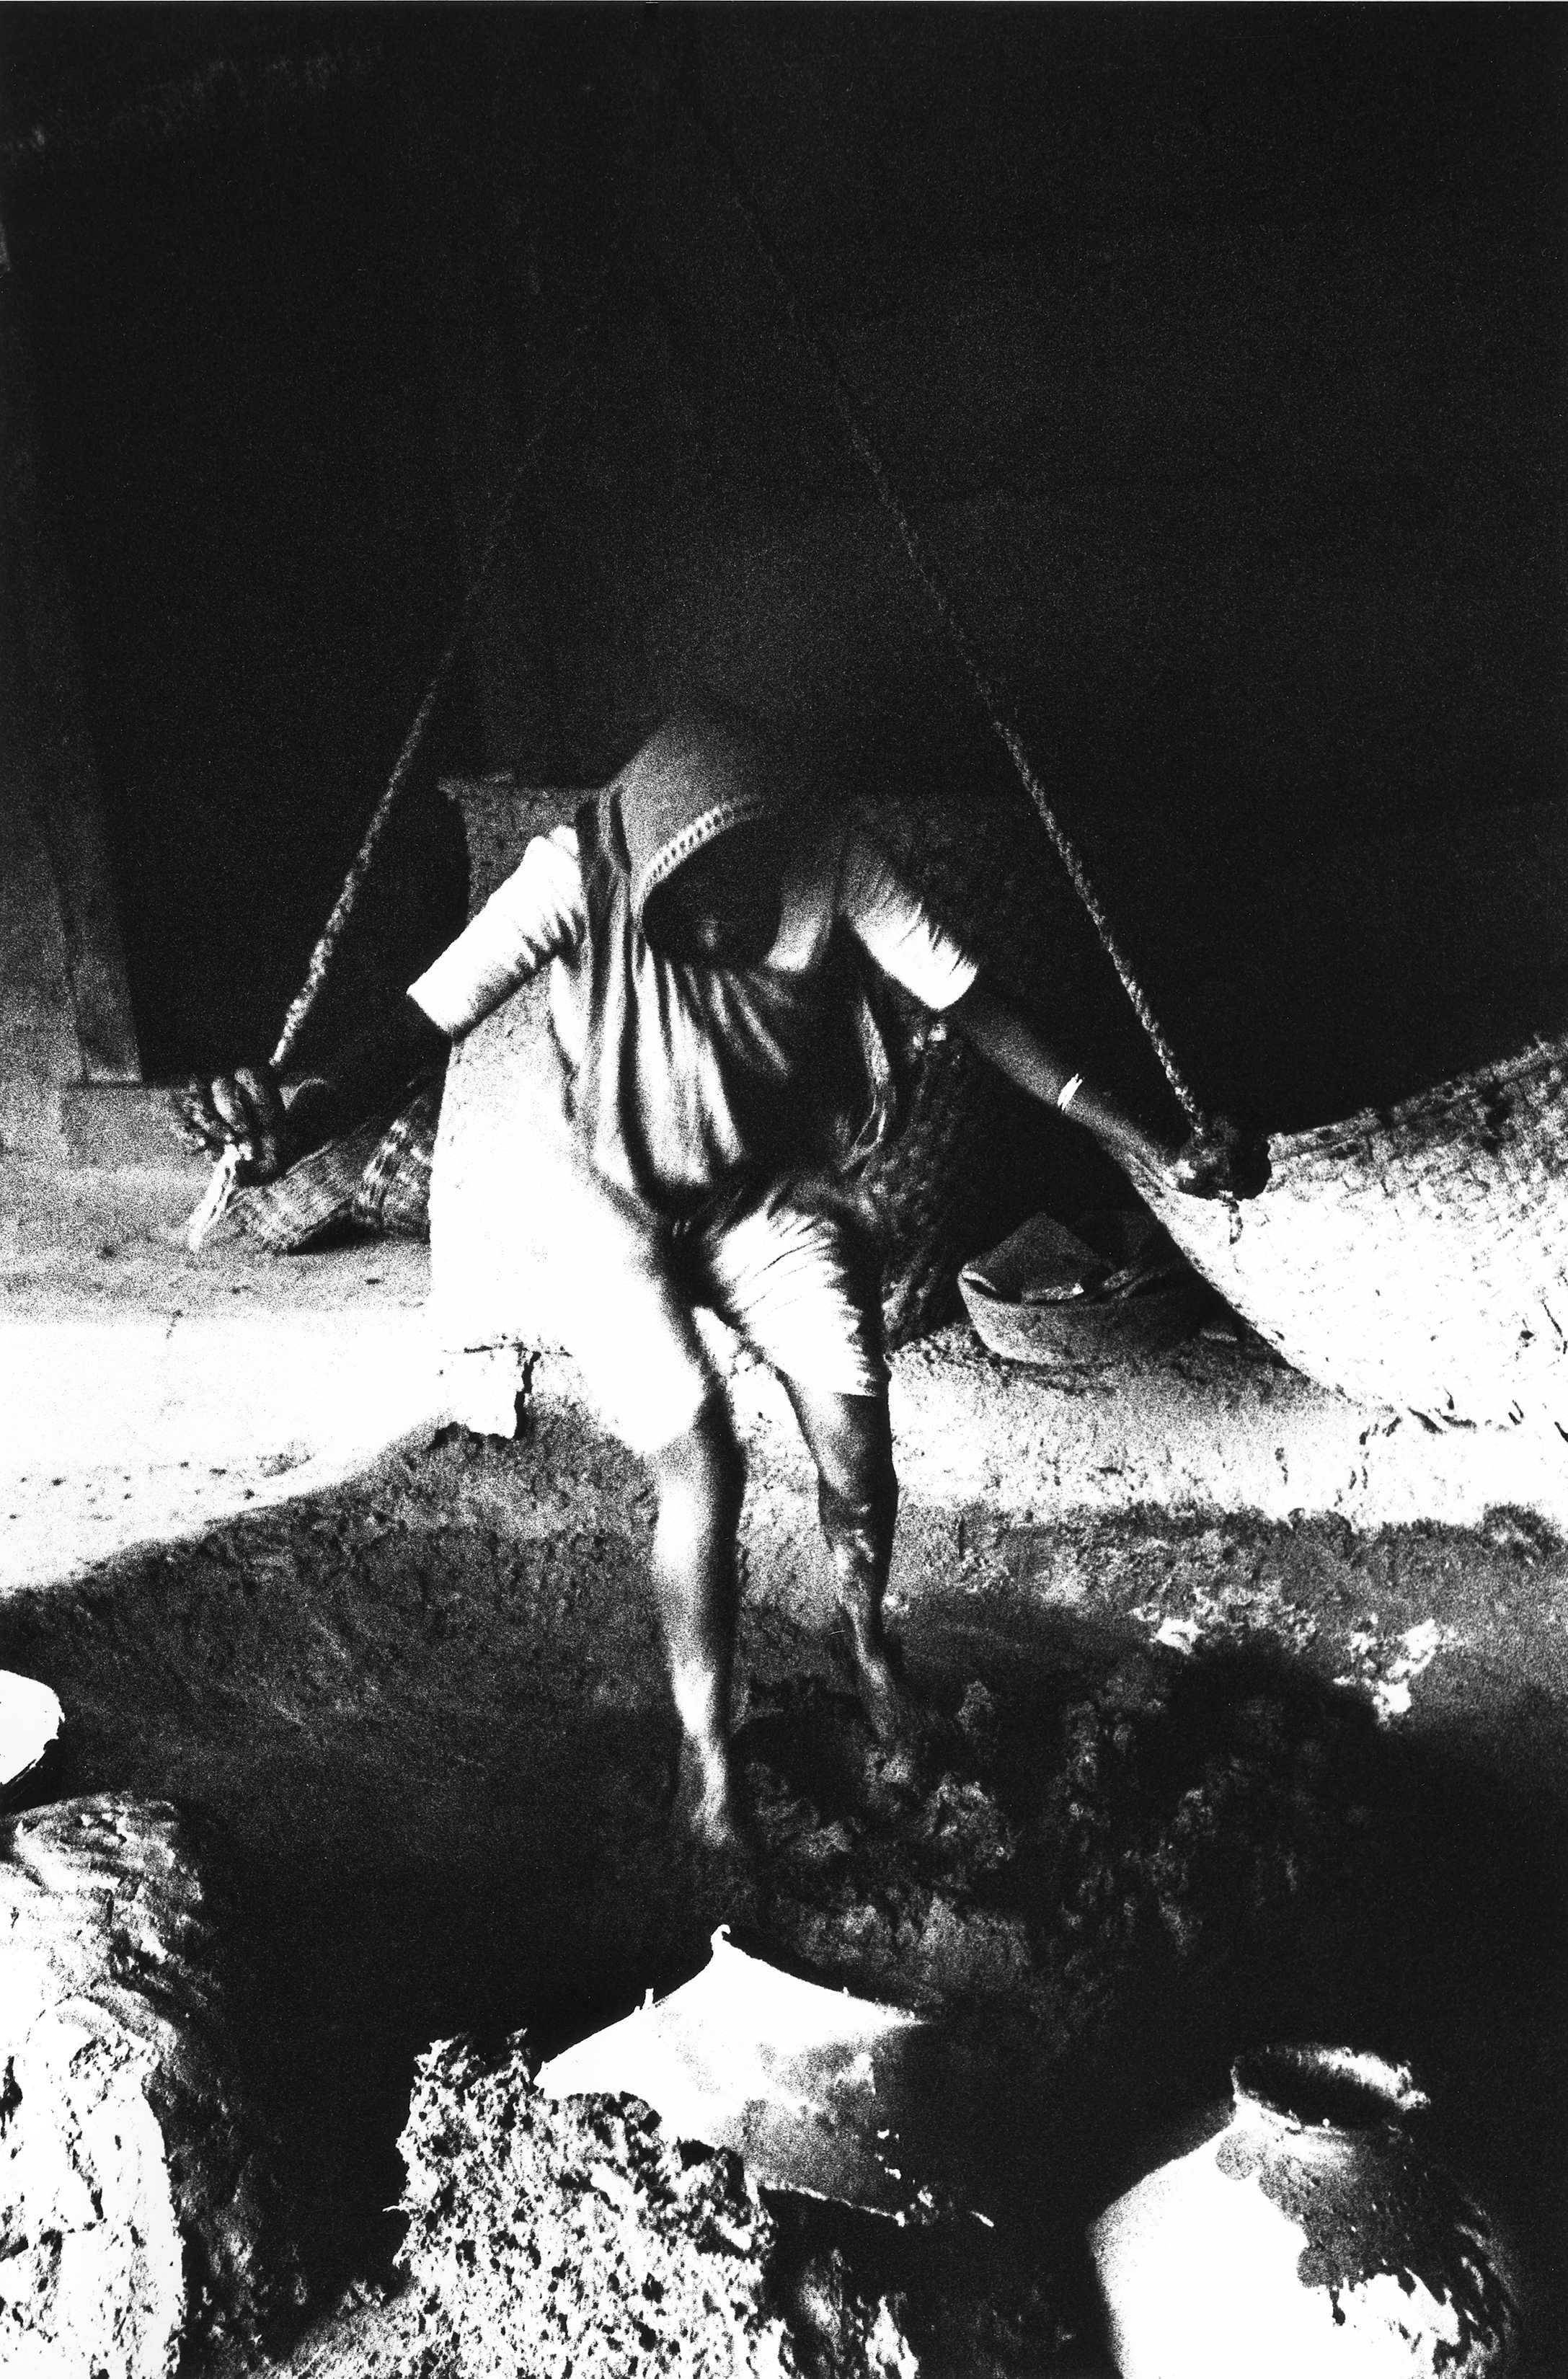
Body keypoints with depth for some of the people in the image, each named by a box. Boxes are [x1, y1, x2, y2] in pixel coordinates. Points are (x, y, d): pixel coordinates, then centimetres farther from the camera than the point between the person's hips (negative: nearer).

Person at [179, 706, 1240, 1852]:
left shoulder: (832, 861, -22)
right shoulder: (578, 875, -28)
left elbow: (969, 1001, -18)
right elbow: (424, 1018, -36)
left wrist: (1141, 1143, -20)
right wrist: (288, 1119, -56)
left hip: (769, 1186, 2)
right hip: (610, 1195, -2)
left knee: (855, 1433, -13)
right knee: (700, 1456, -17)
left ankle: (866, 1632, 22)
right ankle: (705, 1740, 9)